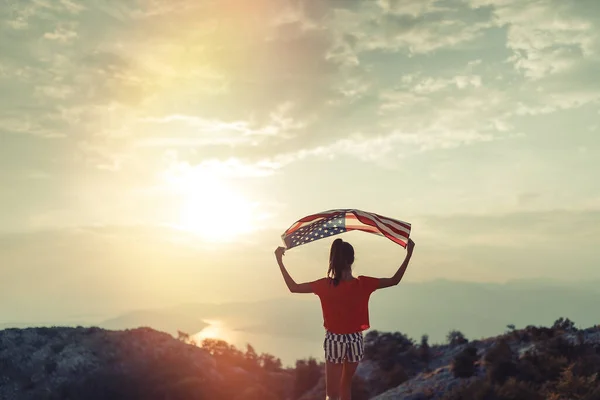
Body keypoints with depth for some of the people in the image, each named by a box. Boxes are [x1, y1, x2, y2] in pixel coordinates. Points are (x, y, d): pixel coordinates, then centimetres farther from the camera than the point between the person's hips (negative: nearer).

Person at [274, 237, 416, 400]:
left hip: (334, 341, -1)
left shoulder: (325, 285, -14)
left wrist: (280, 260, 0)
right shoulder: (363, 284, -13)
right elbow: (394, 281, -2)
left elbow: (293, 287, -6)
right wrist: (409, 254, 2)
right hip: (355, 340, 2)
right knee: (346, 386, 24)